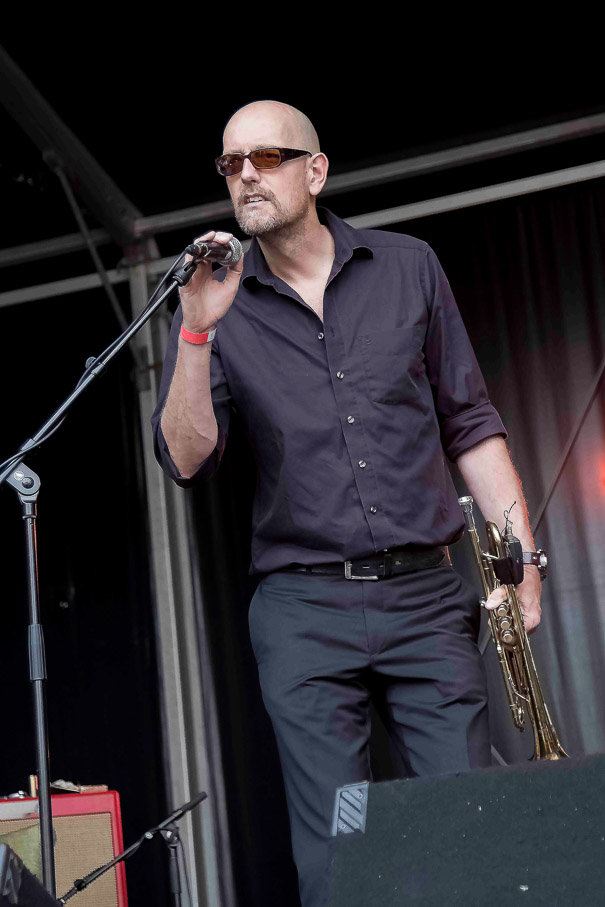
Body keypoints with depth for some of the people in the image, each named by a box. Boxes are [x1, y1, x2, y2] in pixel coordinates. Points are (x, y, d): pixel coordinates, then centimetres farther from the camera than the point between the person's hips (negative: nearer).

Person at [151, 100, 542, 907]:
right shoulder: (219, 307, 5)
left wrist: (520, 553, 2)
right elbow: (186, 461, -6)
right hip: (304, 610, 0)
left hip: (426, 597, 1)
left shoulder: (408, 268, 8)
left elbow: (469, 422, 10)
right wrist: (197, 333, -17)